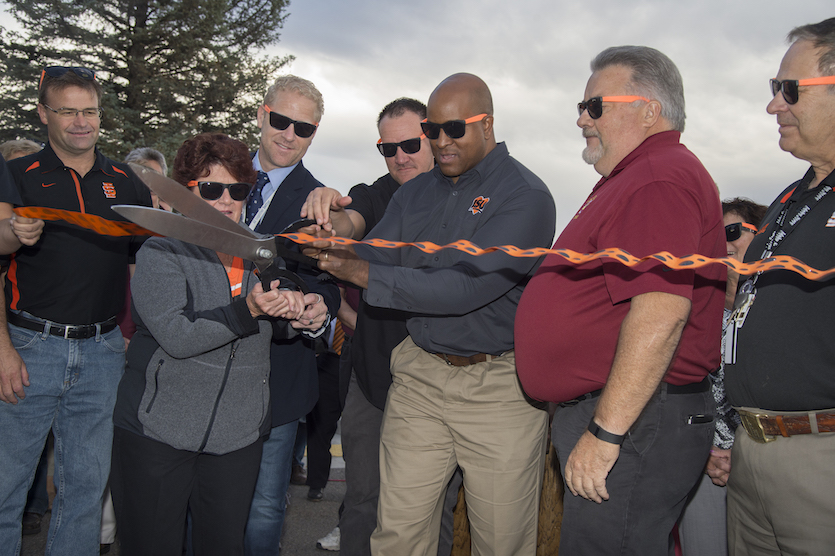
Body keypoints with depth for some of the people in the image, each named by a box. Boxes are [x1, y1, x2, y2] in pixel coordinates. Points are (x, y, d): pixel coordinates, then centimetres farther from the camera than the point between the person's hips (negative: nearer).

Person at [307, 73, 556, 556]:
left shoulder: (525, 195, -11)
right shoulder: (414, 193, 11)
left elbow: (465, 286, -21)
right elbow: (374, 258, 7)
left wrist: (364, 274, -20)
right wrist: (338, 243, -15)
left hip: (500, 386, -4)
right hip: (419, 375, 5)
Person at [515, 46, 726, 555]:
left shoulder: (660, 180, -17)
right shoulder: (637, 178, 19)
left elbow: (661, 311, -27)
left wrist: (605, 432, -25)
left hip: (629, 420, -11)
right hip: (605, 412, 11)